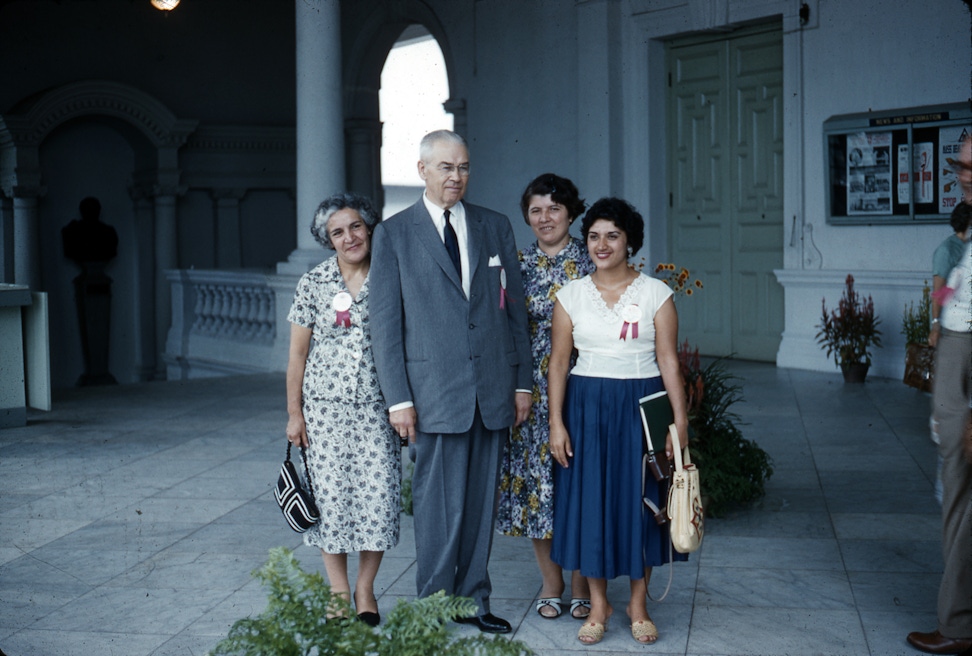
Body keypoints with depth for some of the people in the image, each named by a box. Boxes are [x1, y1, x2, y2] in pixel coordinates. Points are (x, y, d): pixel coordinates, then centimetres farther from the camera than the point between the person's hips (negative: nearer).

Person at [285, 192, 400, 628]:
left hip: (376, 407, 0)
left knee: (379, 493, -2)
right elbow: (297, 353, 5)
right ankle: (338, 591, 17)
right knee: (332, 494, 2)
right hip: (325, 407, 0)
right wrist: (294, 413, 2)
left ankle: (365, 588, 16)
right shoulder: (313, 284, 0)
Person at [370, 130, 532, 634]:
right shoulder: (393, 234, 1)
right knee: (439, 506, -1)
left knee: (481, 502, 10)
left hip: (493, 389, 4)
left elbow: (515, 308, 13)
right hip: (434, 393, -3)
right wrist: (398, 398, -7)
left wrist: (522, 381, 8)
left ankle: (473, 600, 22)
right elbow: (385, 323, -1)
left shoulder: (495, 227, 11)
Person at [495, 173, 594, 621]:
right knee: (535, 475, 4)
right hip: (530, 389, 2)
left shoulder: (591, 262, 1)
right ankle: (551, 581, 17)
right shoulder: (518, 264, 7)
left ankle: (580, 583, 14)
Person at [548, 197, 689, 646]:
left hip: (642, 405, -1)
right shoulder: (571, 295, 3)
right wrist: (556, 423, -4)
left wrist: (680, 422, -9)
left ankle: (638, 604, 19)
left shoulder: (656, 293, -1)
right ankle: (598, 604, 18)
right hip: (586, 406, 1)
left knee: (640, 500, 5)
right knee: (589, 501, 4)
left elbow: (668, 361, -3)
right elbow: (558, 362, 3)